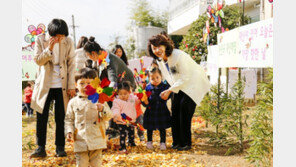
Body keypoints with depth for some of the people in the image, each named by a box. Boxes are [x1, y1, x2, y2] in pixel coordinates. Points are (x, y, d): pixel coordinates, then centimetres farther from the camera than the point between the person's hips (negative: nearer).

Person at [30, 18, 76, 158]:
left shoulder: (68, 42, -2)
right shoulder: (40, 39, -3)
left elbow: (71, 64, 2)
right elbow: (38, 60, -6)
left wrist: (71, 86, -1)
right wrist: (49, 49, -22)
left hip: (61, 86, 0)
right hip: (44, 85, 0)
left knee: (60, 118, 4)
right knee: (41, 117, 1)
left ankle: (60, 147, 14)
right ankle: (41, 148, 9)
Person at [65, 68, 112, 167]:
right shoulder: (73, 102, 5)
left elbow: (108, 116, -1)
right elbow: (69, 119, 11)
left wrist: (102, 109, -21)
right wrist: (69, 131, -4)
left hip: (97, 141, 0)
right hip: (80, 142, 1)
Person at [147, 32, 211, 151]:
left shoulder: (179, 56, -31)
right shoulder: (159, 59, -6)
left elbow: (185, 77, -26)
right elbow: (164, 76, 12)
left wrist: (169, 91, -25)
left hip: (193, 82, -7)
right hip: (179, 85, 7)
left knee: (184, 107, -16)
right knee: (175, 109, -1)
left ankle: (186, 143, -6)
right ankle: (177, 142, 10)